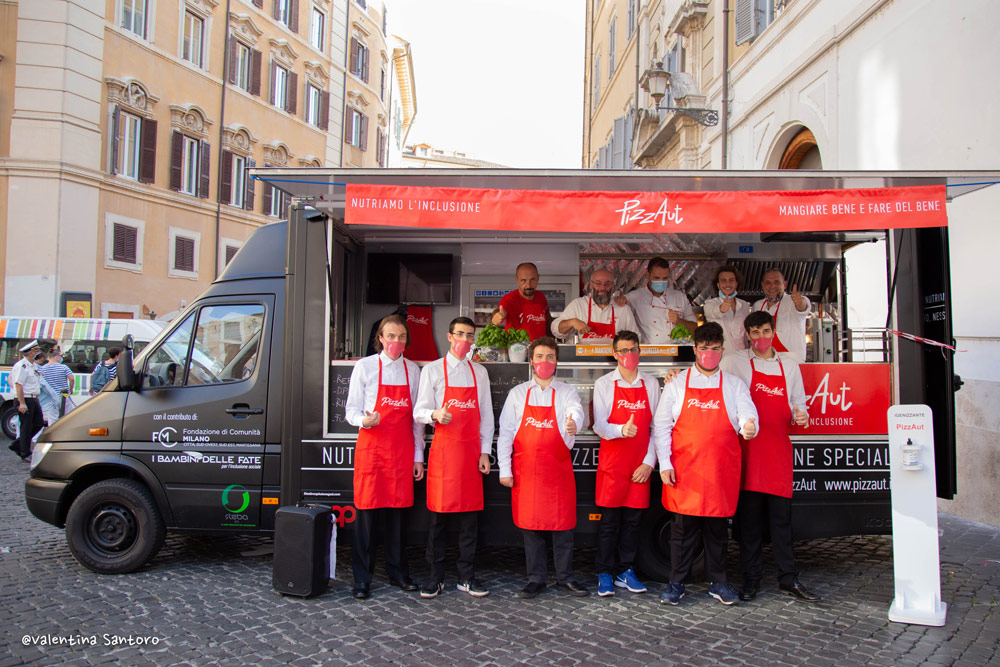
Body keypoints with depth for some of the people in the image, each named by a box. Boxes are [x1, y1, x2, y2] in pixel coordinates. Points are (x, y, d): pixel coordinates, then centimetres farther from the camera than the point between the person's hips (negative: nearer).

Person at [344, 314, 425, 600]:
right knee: (366, 509, -2)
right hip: (371, 446, -2)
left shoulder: (412, 370, 10)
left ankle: (397, 572, 20)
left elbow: (417, 417, 13)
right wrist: (364, 420, -21)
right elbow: (351, 409, 2)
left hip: (402, 449, 3)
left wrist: (418, 456, 11)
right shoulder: (365, 367, 1)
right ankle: (362, 579, 9)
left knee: (397, 510, 6)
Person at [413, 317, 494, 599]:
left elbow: (486, 414, 14)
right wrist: (435, 414, -22)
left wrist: (485, 451, 6)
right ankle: (436, 577, 11)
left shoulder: (479, 372, 14)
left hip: (471, 449, 3)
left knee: (470, 516, 4)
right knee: (439, 514, 0)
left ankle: (467, 577, 14)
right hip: (443, 449, -3)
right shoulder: (432, 370, 4)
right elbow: (419, 411, 0)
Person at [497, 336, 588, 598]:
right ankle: (536, 578, 18)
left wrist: (573, 423, -43)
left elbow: (576, 411, -19)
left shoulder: (567, 392, 5)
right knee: (530, 523, 6)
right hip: (525, 469, 1)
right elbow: (505, 432, 5)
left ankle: (565, 577, 19)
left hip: (558, 467, -1)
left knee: (563, 523, 3)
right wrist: (504, 469, -1)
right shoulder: (518, 393, 8)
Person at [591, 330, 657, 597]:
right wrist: (621, 430, -26)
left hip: (640, 467, 2)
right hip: (612, 464, -2)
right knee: (609, 519, 2)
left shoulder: (651, 384, 7)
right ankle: (605, 575, 11)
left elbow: (656, 426, 6)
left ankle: (625, 571, 19)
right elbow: (599, 425, -5)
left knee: (633, 518, 7)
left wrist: (649, 462, -2)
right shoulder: (604, 384, 2)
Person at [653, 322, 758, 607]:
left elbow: (747, 416, -1)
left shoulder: (734, 385, 9)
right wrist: (664, 463, -3)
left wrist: (749, 427, -26)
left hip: (721, 469, 1)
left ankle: (718, 582, 23)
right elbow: (661, 425, 4)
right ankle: (676, 583, 15)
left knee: (718, 525, 9)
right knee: (683, 525, 4)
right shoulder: (676, 384, 6)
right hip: (683, 470, -1)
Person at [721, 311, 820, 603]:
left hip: (779, 447, 3)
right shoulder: (734, 363, 4)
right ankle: (751, 579, 11)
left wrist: (800, 416, -4)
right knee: (749, 517, 1)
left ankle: (788, 579, 16)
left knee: (781, 515, 6)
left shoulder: (789, 365, 15)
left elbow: (798, 404, 19)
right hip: (748, 447, -3)